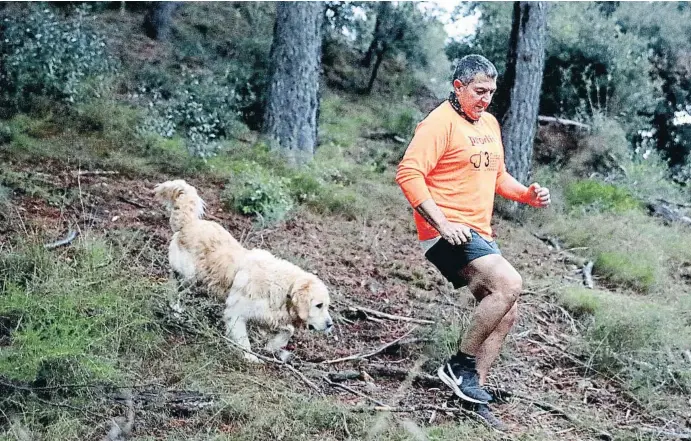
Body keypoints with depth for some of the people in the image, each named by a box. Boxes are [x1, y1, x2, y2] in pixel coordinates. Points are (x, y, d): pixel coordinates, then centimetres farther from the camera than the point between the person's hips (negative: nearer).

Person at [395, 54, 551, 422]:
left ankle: (472, 384, 12)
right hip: (448, 234, -9)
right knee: (509, 284, -25)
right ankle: (460, 364, -13)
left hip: (479, 237, 10)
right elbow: (408, 174, -19)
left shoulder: (490, 124, 17)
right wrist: (442, 223, -26)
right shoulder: (440, 122, -11)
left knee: (503, 315, 6)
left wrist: (528, 195, 7)